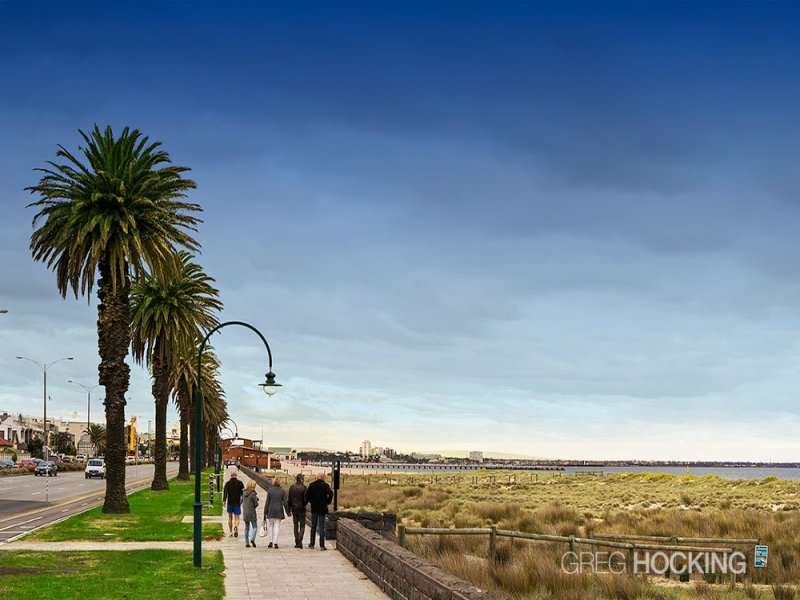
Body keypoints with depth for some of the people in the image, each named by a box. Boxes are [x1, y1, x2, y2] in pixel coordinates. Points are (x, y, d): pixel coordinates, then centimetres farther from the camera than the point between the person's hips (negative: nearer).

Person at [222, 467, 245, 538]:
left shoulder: (228, 483, -4)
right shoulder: (240, 483, -3)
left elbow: (225, 492, -14)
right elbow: (243, 492, 2)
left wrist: (224, 501, -19)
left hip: (229, 503, 1)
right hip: (237, 503, -1)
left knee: (230, 518, 16)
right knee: (237, 518, 2)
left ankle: (231, 532, 19)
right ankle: (236, 526, -29)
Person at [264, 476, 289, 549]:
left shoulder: (270, 490, -5)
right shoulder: (282, 491, -2)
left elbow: (267, 502, -3)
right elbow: (285, 502, -2)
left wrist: (265, 512, 2)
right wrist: (288, 511, 8)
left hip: (270, 511, -1)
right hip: (279, 511, 1)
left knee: (270, 526, 12)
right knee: (277, 526, 6)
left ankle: (270, 542, 8)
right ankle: (275, 542, 2)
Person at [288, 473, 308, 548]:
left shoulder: (292, 488, 2)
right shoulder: (304, 488, -11)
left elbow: (289, 500, 4)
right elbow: (305, 499, -12)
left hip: (294, 509, 4)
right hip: (301, 509, -4)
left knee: (296, 526, 12)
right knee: (302, 526, 3)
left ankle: (297, 543, 13)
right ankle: (299, 541, -13)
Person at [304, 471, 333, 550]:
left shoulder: (312, 485, 0)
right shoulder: (325, 485, -8)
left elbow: (307, 494, -4)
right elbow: (330, 494, -21)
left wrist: (310, 501, 10)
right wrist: (327, 502, -7)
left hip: (314, 508, 3)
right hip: (322, 508, -3)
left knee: (313, 526, 15)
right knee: (321, 527, 0)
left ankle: (312, 544, 20)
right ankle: (322, 545, -3)